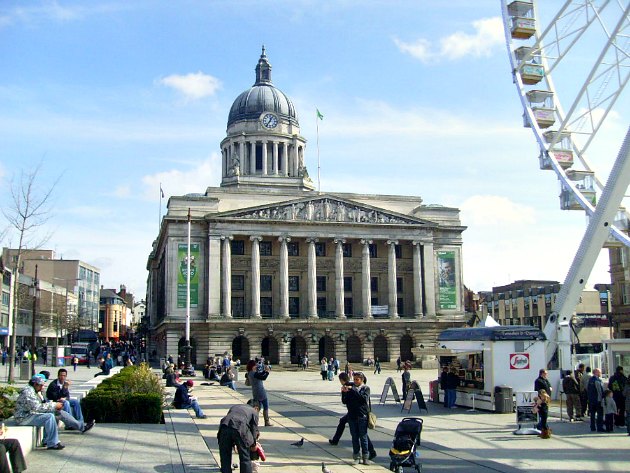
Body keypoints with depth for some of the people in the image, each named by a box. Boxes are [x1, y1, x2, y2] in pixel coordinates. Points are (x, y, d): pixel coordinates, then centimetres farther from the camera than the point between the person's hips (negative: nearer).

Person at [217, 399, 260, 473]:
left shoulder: (234, 407, 37)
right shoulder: (254, 411, 25)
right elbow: (254, 428, 21)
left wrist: (233, 445, 38)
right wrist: (253, 445, 37)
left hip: (224, 426, 3)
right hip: (240, 429, -3)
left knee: (225, 458, 15)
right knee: (245, 458, 12)